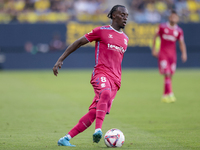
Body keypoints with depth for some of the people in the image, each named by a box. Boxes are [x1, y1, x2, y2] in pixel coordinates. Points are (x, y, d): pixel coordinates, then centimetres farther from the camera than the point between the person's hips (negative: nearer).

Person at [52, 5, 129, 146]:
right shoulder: (102, 31, 4)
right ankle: (98, 130, -51)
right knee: (105, 93, -39)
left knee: (93, 113, -8)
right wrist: (61, 59, 1)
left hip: (115, 79, 5)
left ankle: (66, 139, -5)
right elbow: (79, 42, 7)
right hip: (101, 72, -5)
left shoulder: (125, 38, 21)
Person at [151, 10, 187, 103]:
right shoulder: (162, 27, 2)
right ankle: (170, 94, -21)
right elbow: (155, 37, 11)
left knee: (170, 75, 7)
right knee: (167, 74, -15)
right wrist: (154, 49, 5)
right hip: (163, 54, -3)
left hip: (172, 55, 3)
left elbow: (181, 43, 7)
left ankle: (165, 96, 19)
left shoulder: (179, 31, 6)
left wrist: (184, 53, -9)